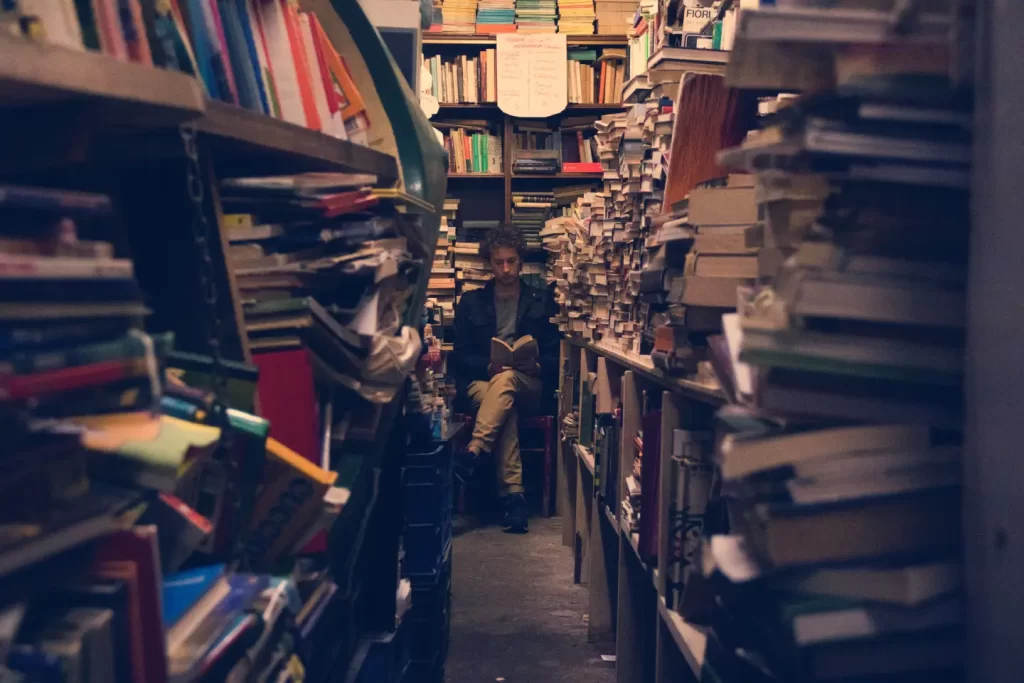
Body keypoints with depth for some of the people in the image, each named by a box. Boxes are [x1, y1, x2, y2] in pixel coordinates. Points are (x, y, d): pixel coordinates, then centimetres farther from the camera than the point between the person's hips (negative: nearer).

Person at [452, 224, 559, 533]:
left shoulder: (542, 301, 14)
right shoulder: (471, 302, 14)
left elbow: (555, 356, 10)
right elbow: (460, 356, 8)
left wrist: (536, 366, -14)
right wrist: (489, 366, -12)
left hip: (529, 385, 0)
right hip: (481, 381, 0)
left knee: (506, 380, -39)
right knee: (504, 405, -37)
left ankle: (471, 455, -50)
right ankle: (513, 492, -46)